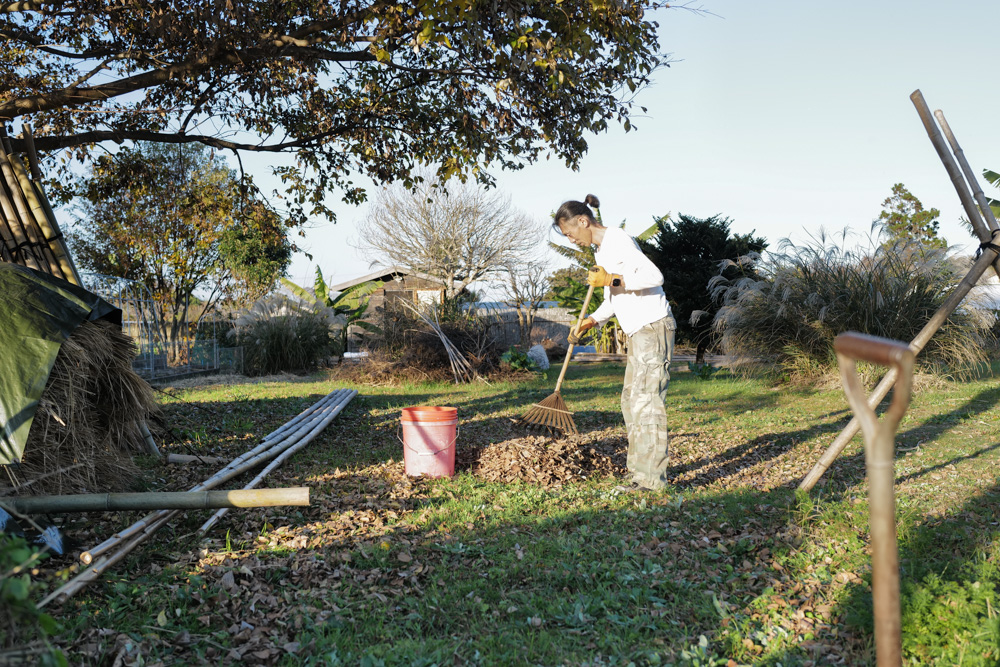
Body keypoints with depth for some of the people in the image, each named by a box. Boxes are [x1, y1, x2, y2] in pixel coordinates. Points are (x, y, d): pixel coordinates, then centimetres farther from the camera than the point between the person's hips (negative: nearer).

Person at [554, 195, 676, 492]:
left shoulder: (617, 240, -13)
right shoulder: (600, 251, 17)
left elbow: (654, 276, -22)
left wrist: (612, 280, -22)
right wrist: (590, 322, 10)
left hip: (653, 327, -10)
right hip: (639, 332, 10)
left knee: (646, 400, -10)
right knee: (631, 400, 11)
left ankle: (652, 478, -7)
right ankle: (642, 471, 16)